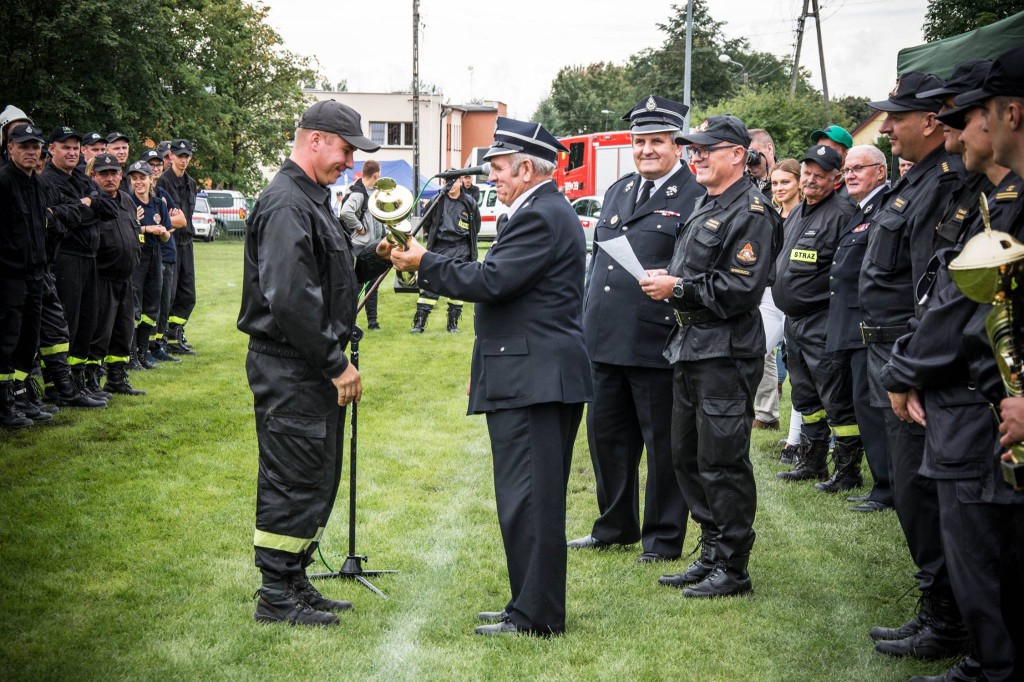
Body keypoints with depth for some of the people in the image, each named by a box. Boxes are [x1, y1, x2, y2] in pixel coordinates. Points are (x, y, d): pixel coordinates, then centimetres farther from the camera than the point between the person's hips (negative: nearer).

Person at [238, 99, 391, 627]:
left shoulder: (313, 199, 16)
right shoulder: (286, 206, -18)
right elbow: (290, 299, -25)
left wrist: (373, 258, 5)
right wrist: (336, 363, -19)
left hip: (315, 367, 10)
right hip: (289, 369, -10)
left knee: (317, 480, 16)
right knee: (292, 482, -4)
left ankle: (294, 582, 25)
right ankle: (276, 597, 5)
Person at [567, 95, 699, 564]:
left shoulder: (696, 199, -7)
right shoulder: (618, 192, 16)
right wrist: (589, 322, 18)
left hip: (657, 345, -7)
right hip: (605, 343, 7)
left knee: (663, 443, 3)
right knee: (605, 435, 16)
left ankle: (664, 538, 15)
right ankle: (615, 527, 31)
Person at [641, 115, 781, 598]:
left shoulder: (751, 213, -13)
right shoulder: (705, 206, 17)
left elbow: (741, 289, -21)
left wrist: (678, 288, -17)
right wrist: (666, 281, 7)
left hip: (726, 355, -10)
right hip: (691, 351, 10)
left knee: (722, 462, -5)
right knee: (688, 457, 14)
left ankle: (732, 569, 5)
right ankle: (710, 557, 24)